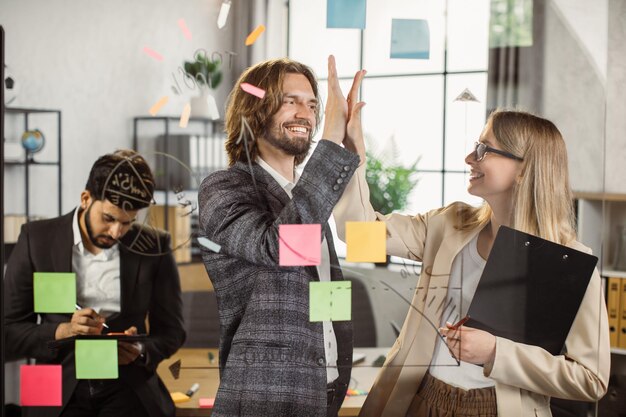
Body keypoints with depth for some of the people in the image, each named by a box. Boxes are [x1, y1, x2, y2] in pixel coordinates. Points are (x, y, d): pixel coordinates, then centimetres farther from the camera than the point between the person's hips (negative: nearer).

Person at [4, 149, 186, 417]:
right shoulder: (37, 239, 2)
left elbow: (171, 330, 11)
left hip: (128, 388, 1)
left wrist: (141, 351, -11)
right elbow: (9, 333, 2)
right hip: (60, 390, -1)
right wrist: (63, 331, -17)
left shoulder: (154, 248, 3)